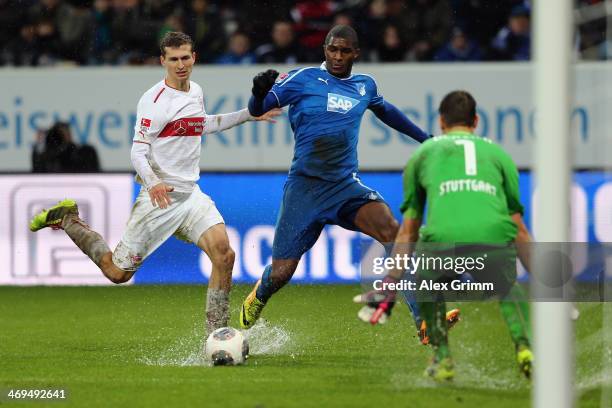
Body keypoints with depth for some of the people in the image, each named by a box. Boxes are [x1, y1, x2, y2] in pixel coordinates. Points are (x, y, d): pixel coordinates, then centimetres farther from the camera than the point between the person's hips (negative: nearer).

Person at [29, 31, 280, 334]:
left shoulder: (196, 92, 10)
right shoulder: (153, 99, -13)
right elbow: (138, 152, -16)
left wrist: (250, 115, 29)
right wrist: (152, 183, -35)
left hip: (190, 194, 6)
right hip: (158, 197, -6)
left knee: (223, 254, -18)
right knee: (118, 272, 2)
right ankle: (67, 220, 25)